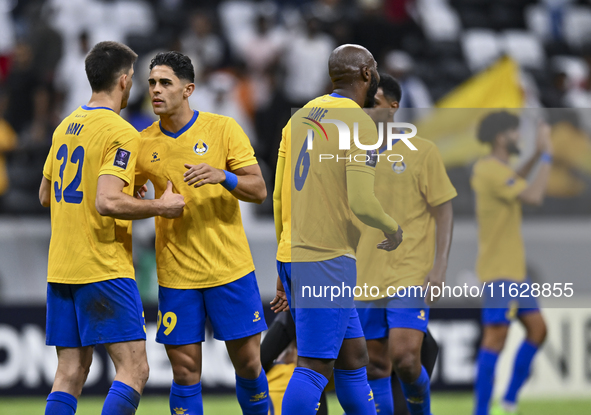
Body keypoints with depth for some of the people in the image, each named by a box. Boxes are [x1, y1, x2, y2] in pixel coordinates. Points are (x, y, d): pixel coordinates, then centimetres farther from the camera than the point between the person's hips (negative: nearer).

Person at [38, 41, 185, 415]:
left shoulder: (66, 126, 13)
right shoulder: (122, 134, -12)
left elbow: (46, 196, 22)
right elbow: (107, 202, -23)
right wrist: (161, 207, -10)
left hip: (61, 268, 8)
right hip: (104, 268, -8)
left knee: (70, 372, 8)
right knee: (134, 370, -7)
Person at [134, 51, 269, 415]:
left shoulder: (223, 128, -2)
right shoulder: (142, 144, 3)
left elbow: (259, 191, -5)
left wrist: (222, 176, -24)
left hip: (230, 267, -1)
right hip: (176, 273, 1)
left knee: (248, 362, 3)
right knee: (185, 373, -1)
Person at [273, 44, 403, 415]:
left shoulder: (301, 117, 14)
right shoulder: (360, 123, -10)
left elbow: (279, 197, 16)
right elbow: (361, 203, -19)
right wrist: (394, 229, 2)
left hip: (293, 257, 9)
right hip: (328, 259, -9)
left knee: (353, 357, 16)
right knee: (315, 367, -9)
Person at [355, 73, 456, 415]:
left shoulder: (422, 151, -2)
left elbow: (443, 211, -2)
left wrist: (440, 266, -11)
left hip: (410, 274, -5)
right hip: (367, 278, 5)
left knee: (404, 357, -17)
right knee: (376, 365, 4)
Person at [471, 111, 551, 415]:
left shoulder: (485, 168, 13)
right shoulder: (493, 171, -18)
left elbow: (513, 185, 35)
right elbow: (533, 196, -27)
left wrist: (536, 156, 23)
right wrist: (546, 156, -18)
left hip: (512, 268, 11)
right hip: (500, 271, -11)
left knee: (537, 328, 10)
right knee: (496, 336, -12)